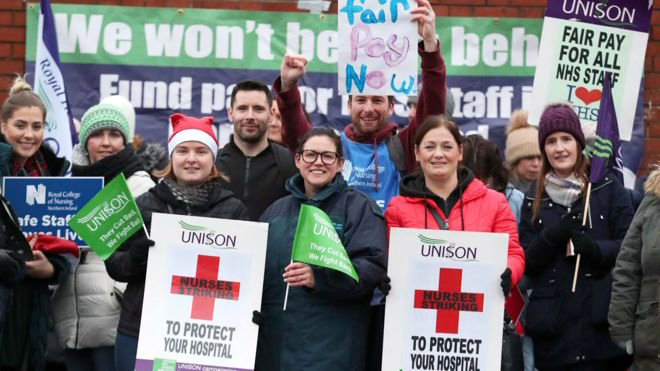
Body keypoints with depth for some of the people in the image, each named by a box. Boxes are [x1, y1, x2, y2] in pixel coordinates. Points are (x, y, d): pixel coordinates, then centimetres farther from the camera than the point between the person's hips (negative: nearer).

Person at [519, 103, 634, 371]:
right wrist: (551, 237, -12)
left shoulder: (606, 188, 3)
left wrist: (596, 249, -20)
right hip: (552, 326, 2)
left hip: (600, 322, -2)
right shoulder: (535, 198, 12)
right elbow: (526, 262, 7)